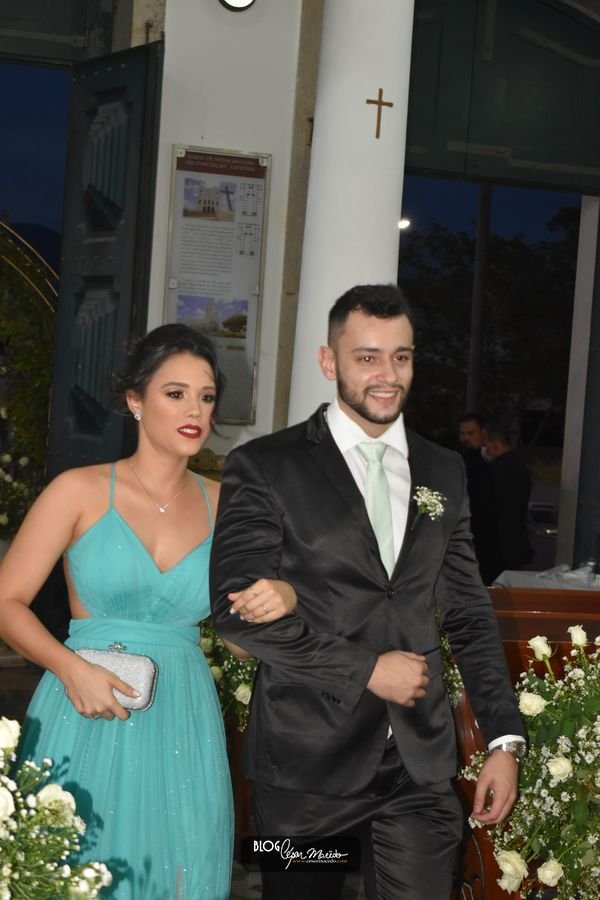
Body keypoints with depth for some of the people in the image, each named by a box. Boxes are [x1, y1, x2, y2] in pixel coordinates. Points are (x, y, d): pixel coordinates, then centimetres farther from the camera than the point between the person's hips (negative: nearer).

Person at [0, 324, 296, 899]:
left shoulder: (223, 506, 4)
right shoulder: (80, 491, -5)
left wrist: (282, 602, -12)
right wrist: (72, 669, -19)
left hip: (182, 727, 3)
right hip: (86, 721, -3)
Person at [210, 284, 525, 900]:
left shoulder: (443, 472, 10)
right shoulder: (264, 468, -4)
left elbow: (469, 613, 12)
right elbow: (236, 607, -12)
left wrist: (504, 738, 5)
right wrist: (368, 669, -13)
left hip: (421, 763, 3)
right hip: (306, 759, -3)